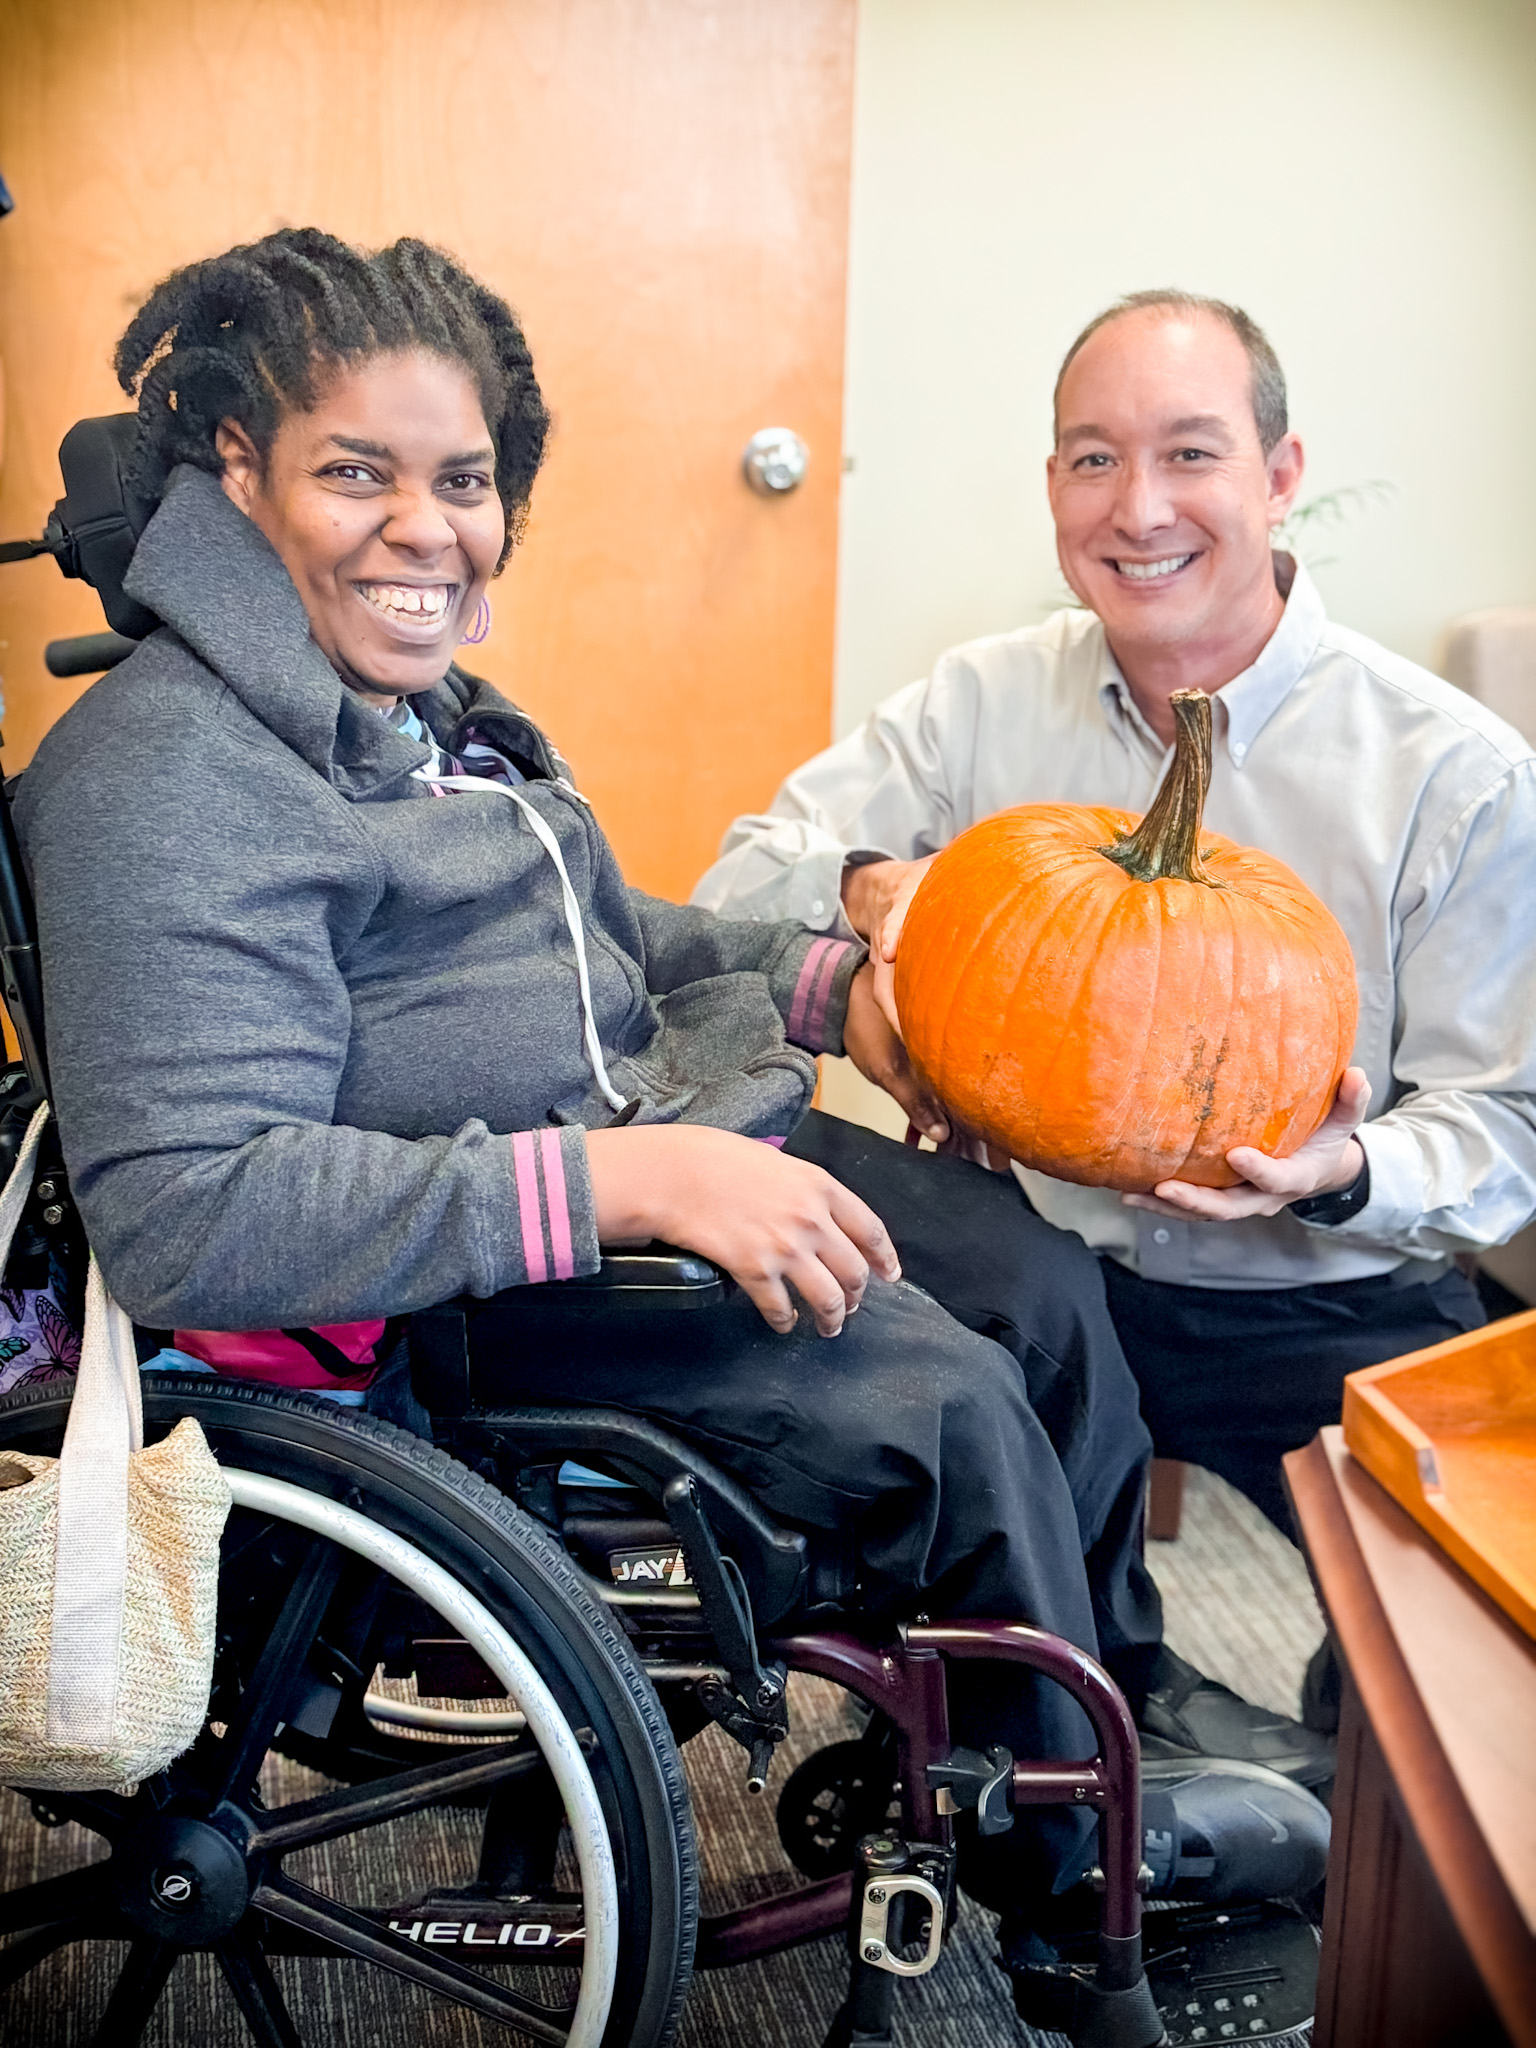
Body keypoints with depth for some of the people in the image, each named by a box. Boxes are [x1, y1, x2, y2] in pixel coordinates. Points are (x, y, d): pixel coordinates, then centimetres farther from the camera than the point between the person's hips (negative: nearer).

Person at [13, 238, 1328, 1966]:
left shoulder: (429, 705, 11)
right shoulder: (171, 773, -20)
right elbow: (180, 1214, -29)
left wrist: (823, 980, 6)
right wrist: (617, 1182, -34)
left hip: (660, 1146, 10)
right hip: (438, 1290, -10)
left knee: (1044, 1283, 8)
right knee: (942, 1402, -18)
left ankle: (1122, 1722, 28)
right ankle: (1067, 1856, 9)